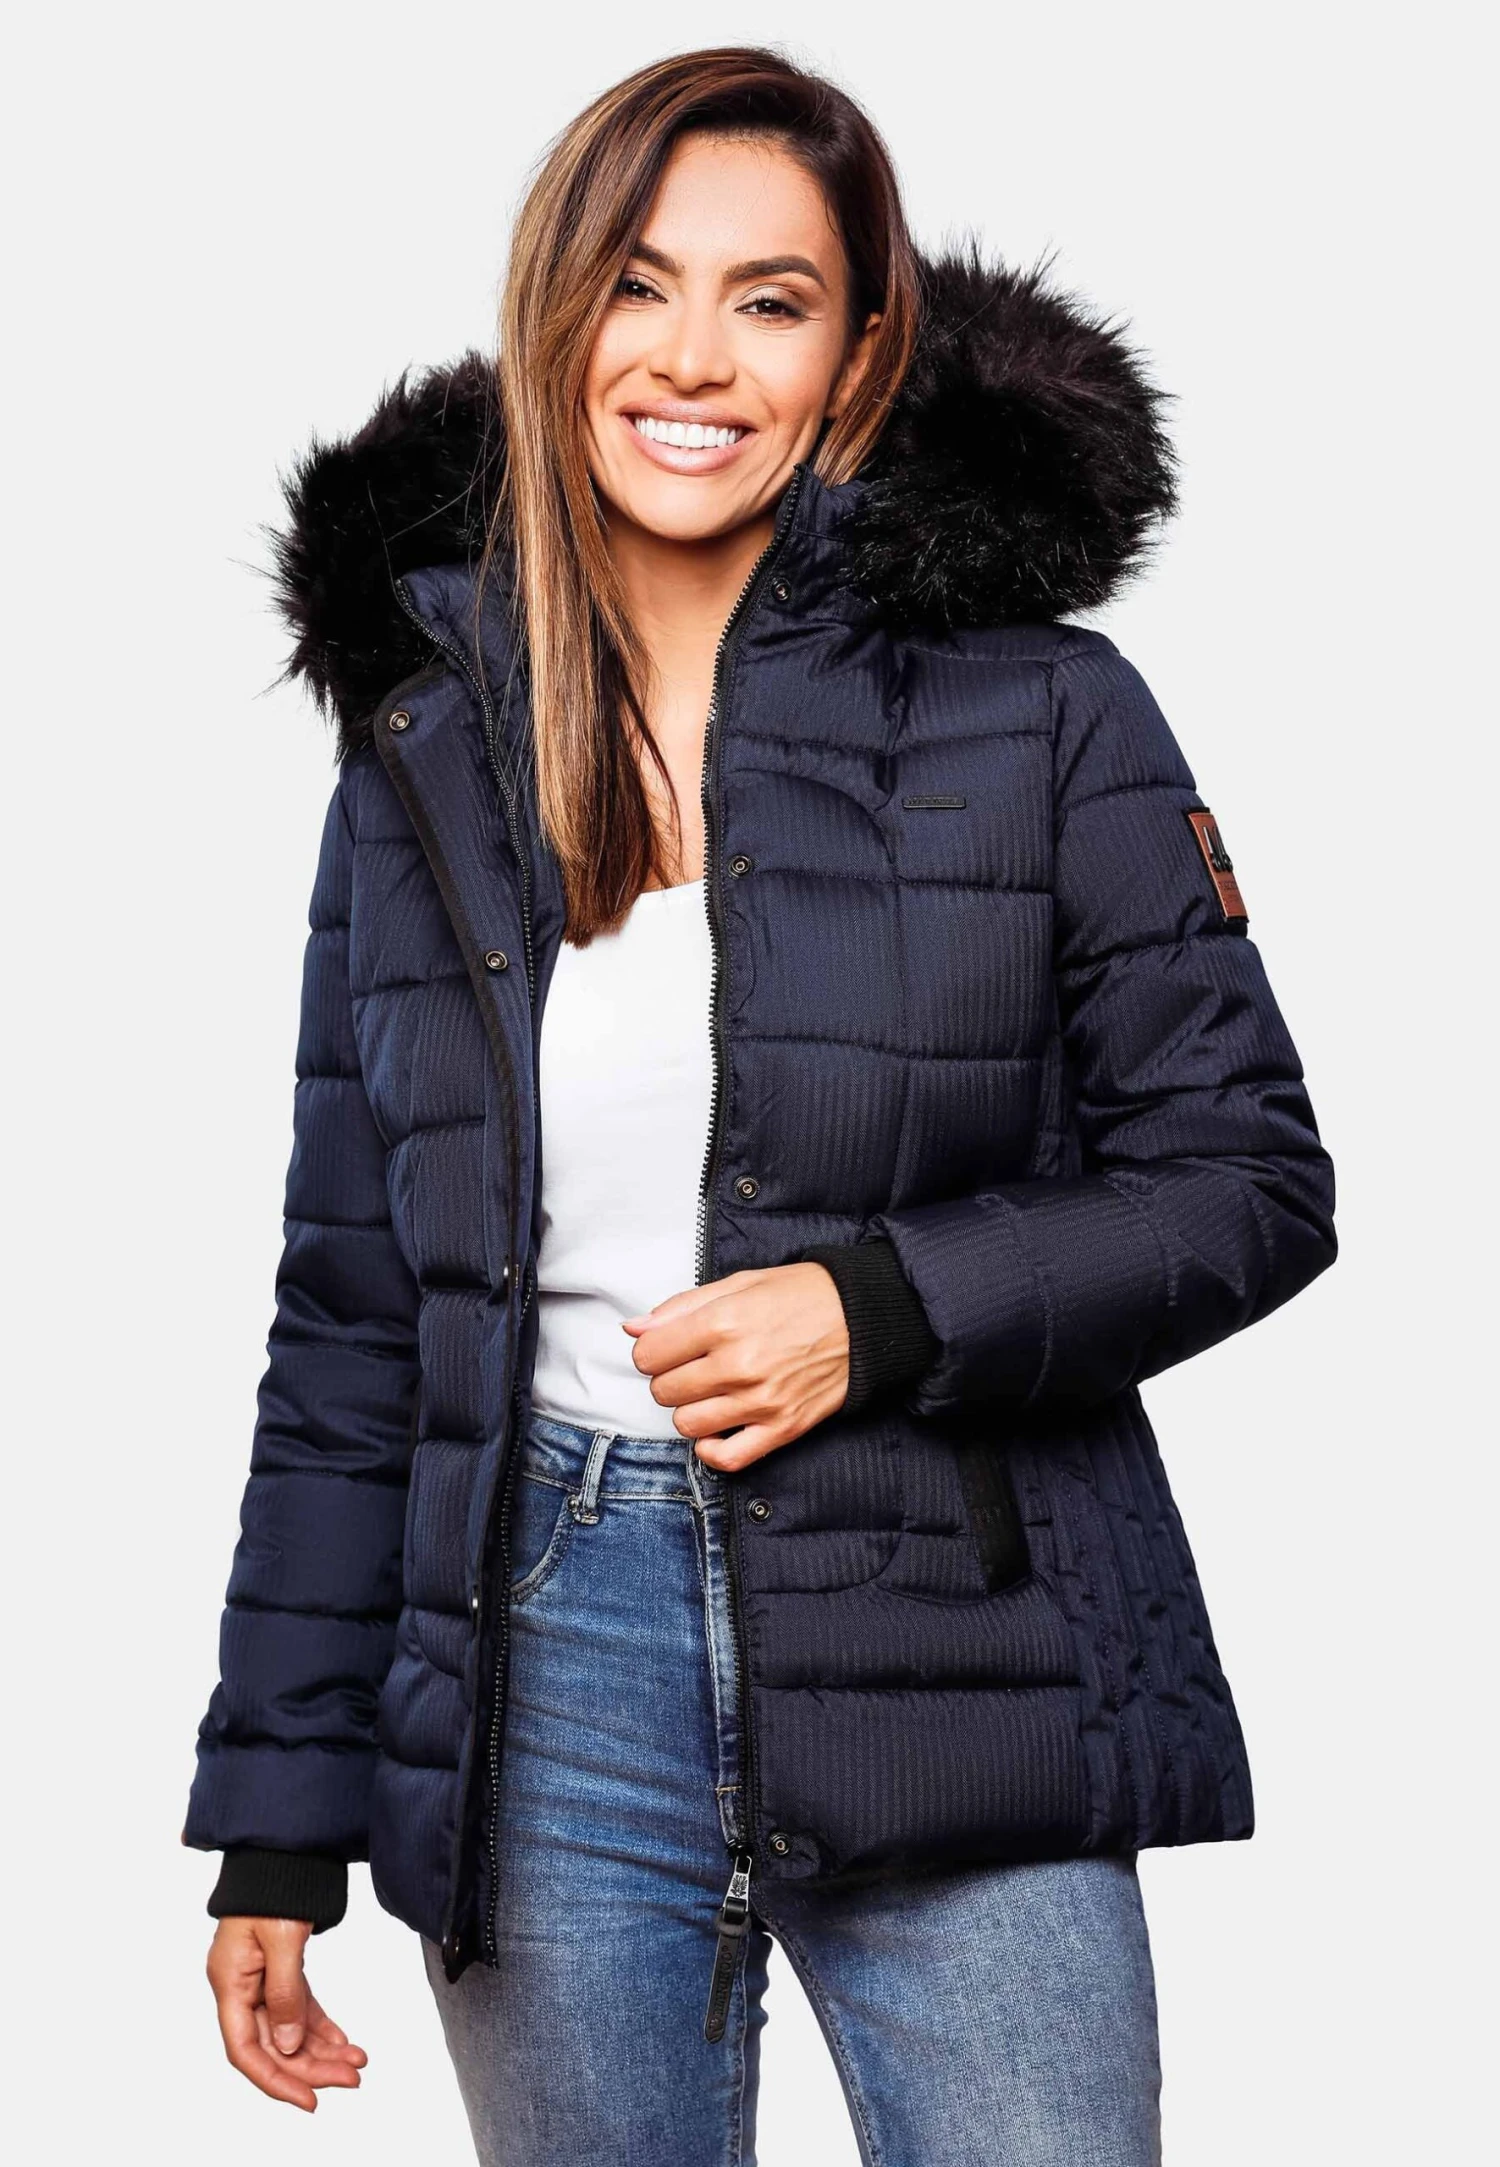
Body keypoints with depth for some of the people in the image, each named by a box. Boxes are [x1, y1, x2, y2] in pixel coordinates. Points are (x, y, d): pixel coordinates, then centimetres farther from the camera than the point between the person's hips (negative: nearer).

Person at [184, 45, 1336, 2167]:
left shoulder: (1035, 709, -2)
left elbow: (1246, 1177, 0)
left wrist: (885, 1309, -16)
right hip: (548, 1668, 2)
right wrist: (278, 1822, 7)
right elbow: (348, 1317, 9)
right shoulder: (424, 754, 6)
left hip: (958, 1671, -2)